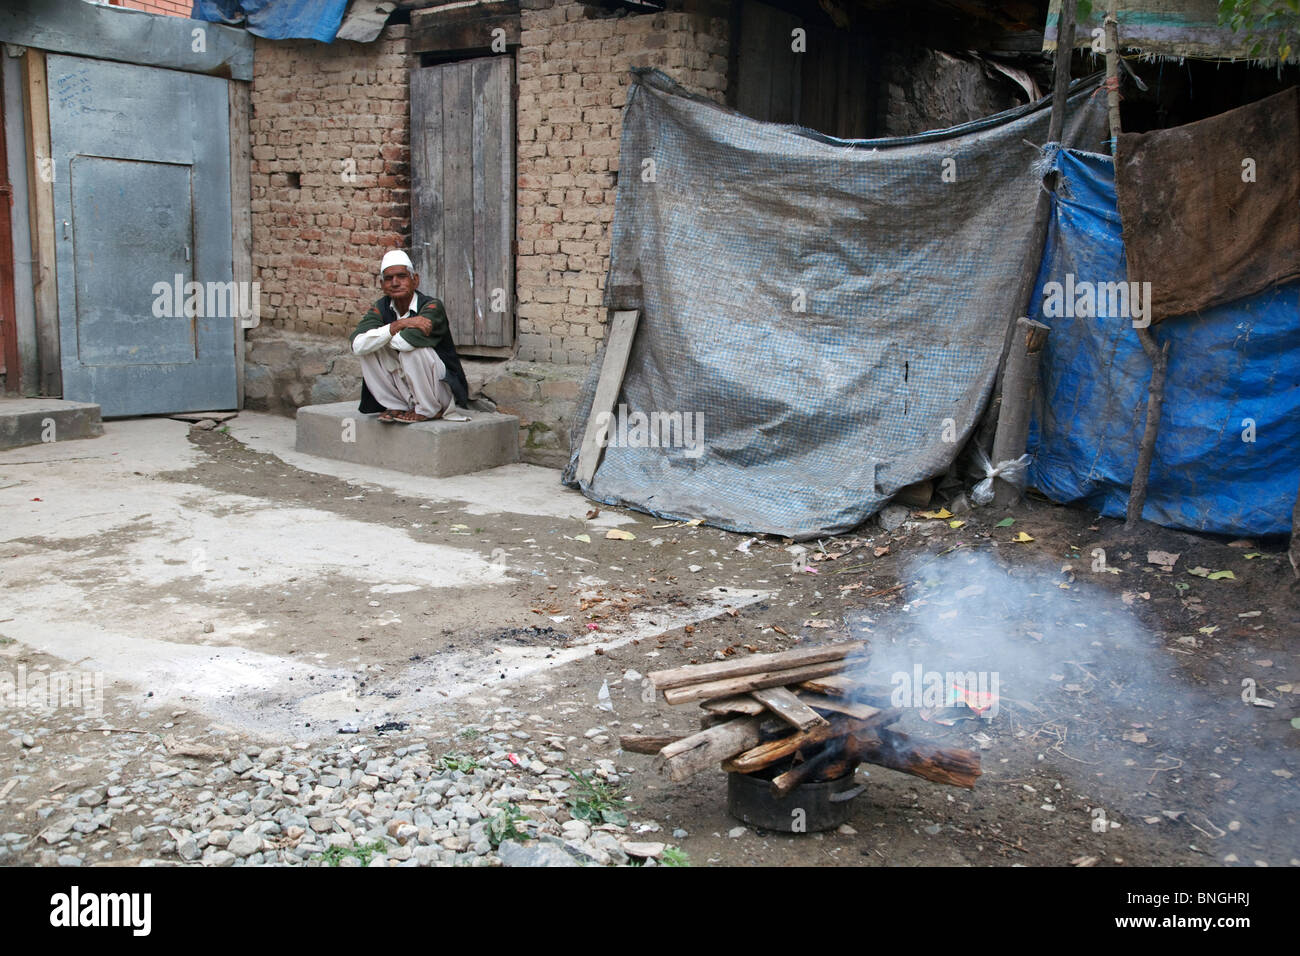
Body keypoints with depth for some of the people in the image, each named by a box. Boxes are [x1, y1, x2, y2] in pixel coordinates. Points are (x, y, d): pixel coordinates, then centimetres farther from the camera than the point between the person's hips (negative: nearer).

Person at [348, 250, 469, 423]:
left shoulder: (432, 306, -17)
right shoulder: (381, 308, -1)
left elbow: (405, 341, -36)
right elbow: (358, 345, -20)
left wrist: (380, 337, -14)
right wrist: (399, 324, -25)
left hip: (444, 391, -5)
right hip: (407, 391, 5)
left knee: (412, 349, -31)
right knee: (369, 351, -10)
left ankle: (429, 410, -10)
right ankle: (397, 406, 1)